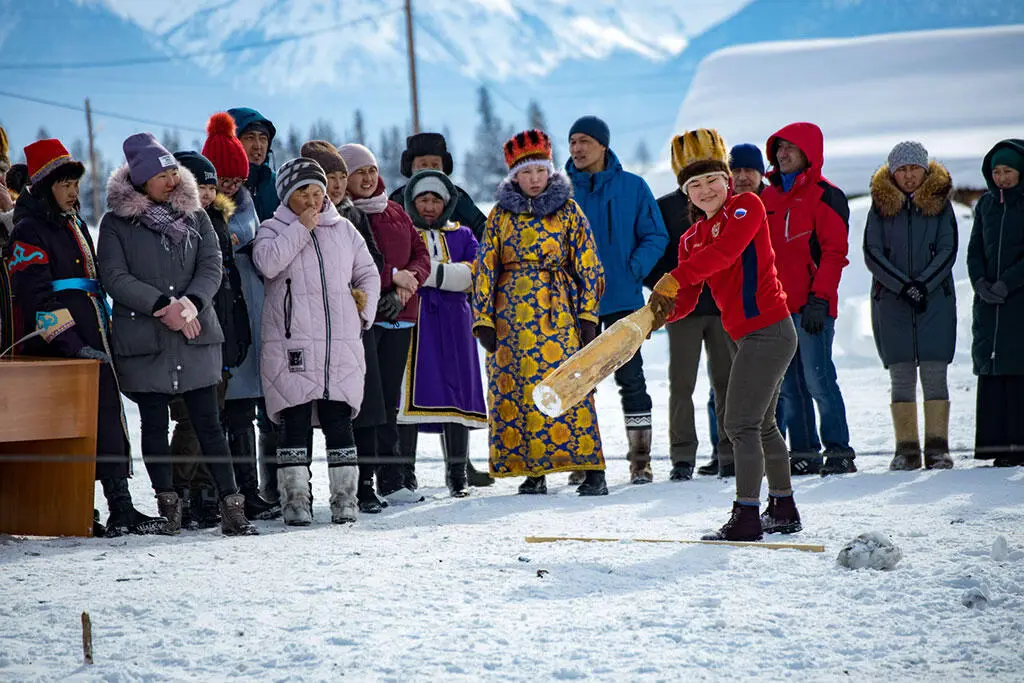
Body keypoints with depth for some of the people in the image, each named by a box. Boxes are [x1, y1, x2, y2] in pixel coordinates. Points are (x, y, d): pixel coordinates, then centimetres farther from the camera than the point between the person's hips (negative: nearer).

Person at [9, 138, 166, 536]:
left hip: (92, 344, 9)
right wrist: (74, 346, -21)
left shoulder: (74, 225, 21)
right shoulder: (29, 232, -8)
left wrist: (104, 334, 22)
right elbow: (36, 298, -15)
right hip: (57, 351, -9)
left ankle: (121, 508, 7)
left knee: (109, 419, 5)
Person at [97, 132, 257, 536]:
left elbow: (212, 267, 3)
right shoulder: (116, 223, 1)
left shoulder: (195, 217, 11)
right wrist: (163, 305, -17)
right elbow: (115, 277, -8)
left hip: (196, 335, 2)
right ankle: (168, 506, 14)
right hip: (144, 339, -1)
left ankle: (231, 506, -4)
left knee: (208, 423, -2)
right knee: (155, 427, 5)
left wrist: (191, 302, -16)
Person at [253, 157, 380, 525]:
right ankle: (295, 498, 0)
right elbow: (267, 262, -16)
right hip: (292, 345, -3)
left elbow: (369, 275, 22)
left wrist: (365, 314, 9)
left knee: (339, 422, 2)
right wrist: (302, 227, -10)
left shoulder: (344, 229, 15)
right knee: (295, 422, -3)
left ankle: (345, 497, 6)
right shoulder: (272, 229, 5)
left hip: (341, 345, 3)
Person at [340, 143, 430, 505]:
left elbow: (421, 254, 14)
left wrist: (409, 280, -7)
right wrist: (392, 276, -13)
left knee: (389, 400, 9)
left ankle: (393, 481, 12)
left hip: (398, 316, 6)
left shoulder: (395, 213, 17)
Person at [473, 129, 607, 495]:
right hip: (511, 311, 2)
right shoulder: (501, 214, 10)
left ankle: (592, 470, -10)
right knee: (514, 388, -1)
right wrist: (483, 318, 2)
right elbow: (485, 267, 9)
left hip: (558, 311, -2)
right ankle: (531, 472, 6)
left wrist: (587, 314, -3)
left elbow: (587, 265, 5)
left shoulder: (568, 210, 7)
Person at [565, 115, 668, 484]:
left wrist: (632, 270, -13)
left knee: (630, 377, 0)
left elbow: (656, 237, 2)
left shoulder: (633, 187, -1)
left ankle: (641, 460, 5)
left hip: (622, 298, -2)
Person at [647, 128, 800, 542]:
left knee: (741, 424, -12)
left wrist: (673, 280, -36)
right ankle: (783, 511, 34)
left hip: (768, 332, -10)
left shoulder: (747, 207, -10)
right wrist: (666, 310, -17)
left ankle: (747, 516, -12)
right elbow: (687, 300, 6)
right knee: (761, 424, 20)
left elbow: (724, 251, -29)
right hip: (751, 337, 10)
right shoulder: (692, 238, 13)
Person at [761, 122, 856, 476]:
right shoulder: (768, 197, 17)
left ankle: (839, 451, -4)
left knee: (818, 380, -10)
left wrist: (820, 298, -17)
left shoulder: (825, 196, -3)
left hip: (810, 305, -7)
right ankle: (804, 453, 11)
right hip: (777, 306, 7)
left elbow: (835, 251, -9)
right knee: (789, 385, 6)